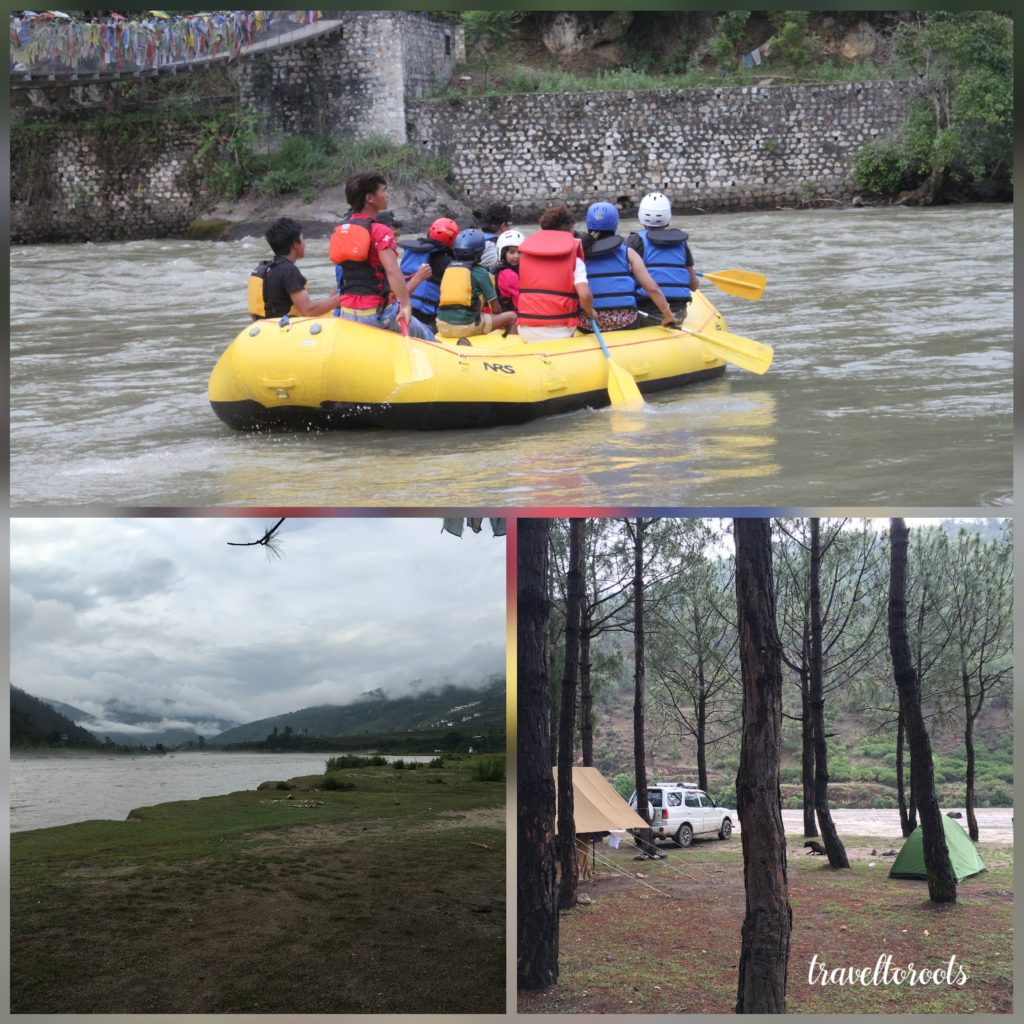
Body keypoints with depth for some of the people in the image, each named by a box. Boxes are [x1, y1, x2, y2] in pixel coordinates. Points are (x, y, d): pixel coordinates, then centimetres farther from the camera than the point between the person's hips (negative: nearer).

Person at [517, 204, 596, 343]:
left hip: (527, 332, 3)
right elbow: (585, 295, -13)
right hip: (560, 332, -3)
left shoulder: (525, 254, 10)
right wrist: (590, 313, 6)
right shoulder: (574, 259, -1)